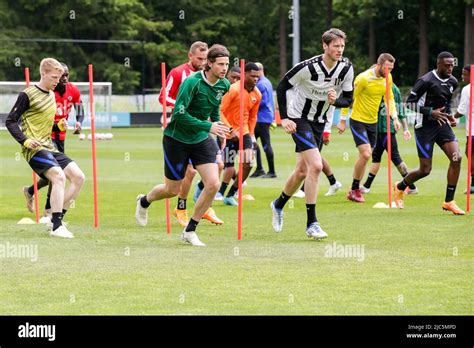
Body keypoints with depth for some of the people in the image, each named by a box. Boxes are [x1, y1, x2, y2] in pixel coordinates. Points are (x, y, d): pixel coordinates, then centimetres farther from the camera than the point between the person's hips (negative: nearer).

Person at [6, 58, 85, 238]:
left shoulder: (51, 95, 16)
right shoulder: (28, 95, -8)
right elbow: (10, 121, -7)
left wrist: (59, 125, 6)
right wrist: (25, 141, -19)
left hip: (49, 147, 9)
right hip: (34, 148, -8)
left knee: (78, 177, -3)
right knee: (59, 176, -28)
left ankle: (57, 219, 3)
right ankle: (56, 227, -28)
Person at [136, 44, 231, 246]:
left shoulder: (224, 85, -3)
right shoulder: (192, 82, -25)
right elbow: (179, 114, -29)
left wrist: (219, 127, 10)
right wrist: (208, 126, -31)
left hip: (201, 139, 5)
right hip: (177, 139, -5)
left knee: (213, 184, -13)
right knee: (172, 190, 7)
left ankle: (190, 231, 3)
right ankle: (144, 202, 43)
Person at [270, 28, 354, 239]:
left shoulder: (346, 69, -8)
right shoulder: (308, 67, -23)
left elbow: (347, 99, 1)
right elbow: (282, 86, -12)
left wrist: (335, 100, -22)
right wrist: (284, 118, -15)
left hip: (319, 122, 7)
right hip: (299, 119, -7)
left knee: (302, 171, 16)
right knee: (316, 165, -21)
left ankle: (279, 205, 44)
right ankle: (311, 224, -18)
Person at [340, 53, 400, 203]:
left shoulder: (387, 78, 1)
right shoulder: (364, 78, -20)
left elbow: (389, 98, 14)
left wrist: (394, 118, 1)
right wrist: (343, 121, -9)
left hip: (372, 121, 7)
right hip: (358, 120, -7)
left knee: (366, 157, 9)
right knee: (365, 154, -17)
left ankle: (354, 190, 21)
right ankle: (355, 190, -3)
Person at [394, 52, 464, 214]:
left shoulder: (453, 82, 5)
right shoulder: (426, 81, -17)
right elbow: (410, 102, -14)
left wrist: (448, 114, 5)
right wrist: (430, 112, -22)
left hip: (442, 123, 6)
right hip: (425, 126, -6)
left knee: (457, 158, -15)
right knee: (425, 170, -3)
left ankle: (449, 201, -5)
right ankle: (399, 187, 29)